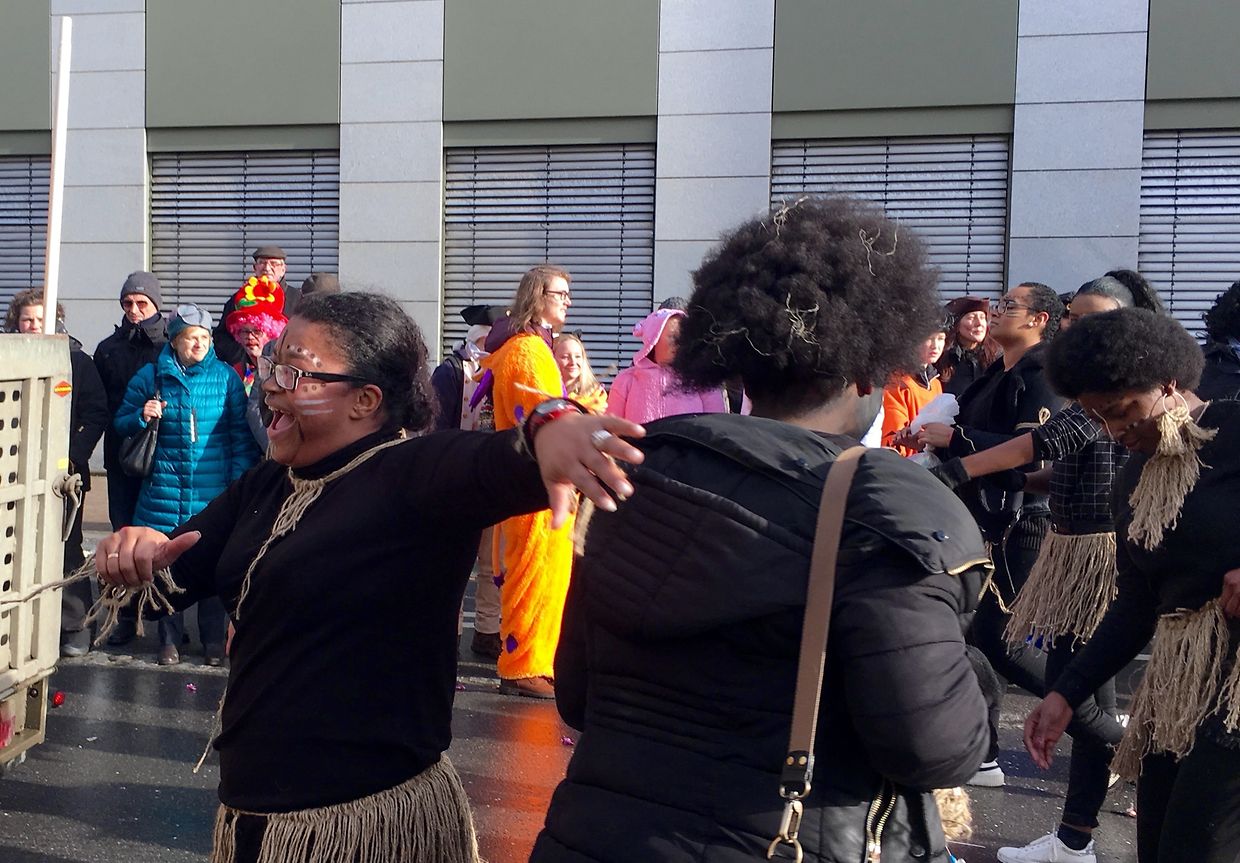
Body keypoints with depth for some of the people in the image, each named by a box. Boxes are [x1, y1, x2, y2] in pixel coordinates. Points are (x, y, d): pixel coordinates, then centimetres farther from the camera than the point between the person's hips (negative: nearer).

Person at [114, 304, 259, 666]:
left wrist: (240, 483, -2)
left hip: (213, 491, -1)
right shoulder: (150, 376, 5)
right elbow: (121, 423, 14)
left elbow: (241, 434, 5)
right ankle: (170, 640, 18)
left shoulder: (226, 377, 4)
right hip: (164, 487, 1)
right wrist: (142, 417, -9)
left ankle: (214, 641, 15)